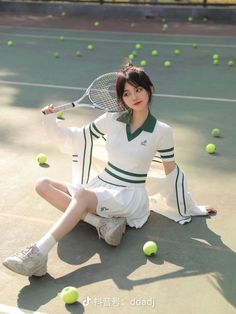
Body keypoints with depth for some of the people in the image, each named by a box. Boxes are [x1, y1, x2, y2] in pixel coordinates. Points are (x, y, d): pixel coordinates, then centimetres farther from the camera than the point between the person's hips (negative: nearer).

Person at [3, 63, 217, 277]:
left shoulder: (162, 131, -4)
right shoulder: (112, 120, 5)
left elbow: (172, 173, 8)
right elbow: (74, 138, 15)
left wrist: (191, 208, 15)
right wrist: (51, 120, -1)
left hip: (131, 197, -5)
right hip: (100, 188, 5)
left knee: (83, 193, -36)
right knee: (44, 185, -16)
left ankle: (38, 255, -44)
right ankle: (102, 222, -27)